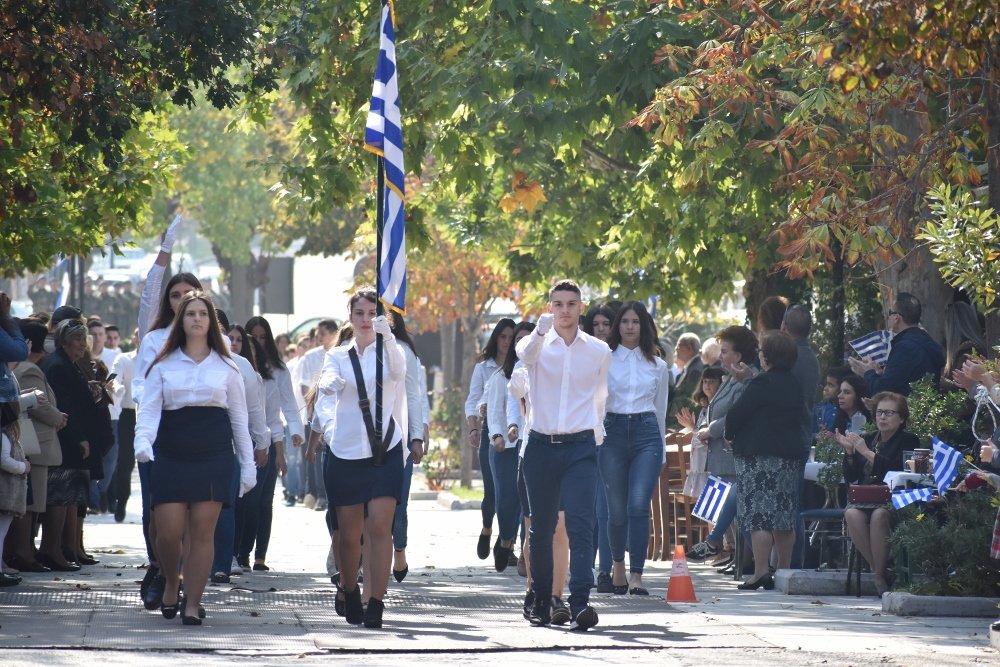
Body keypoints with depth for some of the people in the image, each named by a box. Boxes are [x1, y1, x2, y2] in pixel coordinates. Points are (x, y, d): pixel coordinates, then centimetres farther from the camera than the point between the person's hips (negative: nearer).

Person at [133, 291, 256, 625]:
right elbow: (148, 410, -2)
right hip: (171, 458, 0)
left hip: (214, 458, 0)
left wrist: (248, 465, 8)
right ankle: (171, 584, 24)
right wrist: (143, 442, -22)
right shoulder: (164, 367, 8)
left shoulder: (226, 367, 10)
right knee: (168, 532, -5)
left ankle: (192, 604, 0)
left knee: (202, 532, -4)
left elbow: (239, 419, 12)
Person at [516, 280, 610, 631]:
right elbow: (525, 354, -24)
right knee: (541, 528, 8)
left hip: (581, 447, 0)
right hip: (541, 445, 0)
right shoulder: (538, 344, 2)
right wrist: (540, 331, -45)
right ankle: (541, 600, 20)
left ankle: (579, 603, -23)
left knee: (581, 524, -14)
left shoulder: (599, 351, 7)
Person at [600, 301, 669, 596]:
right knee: (617, 509, 3)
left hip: (646, 433, 0)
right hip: (613, 431, 0)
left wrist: (661, 449, 20)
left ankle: (636, 576, -17)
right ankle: (618, 564, 28)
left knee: (638, 505, -14)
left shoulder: (658, 366, 13)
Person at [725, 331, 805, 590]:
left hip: (759, 455, -8)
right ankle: (784, 570, 14)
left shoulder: (762, 384, -13)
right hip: (790, 455, 8)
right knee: (784, 516, 11)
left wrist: (730, 435, 7)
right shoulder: (794, 386, 12)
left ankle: (761, 571, -15)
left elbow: (736, 414, -13)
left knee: (757, 514, -8)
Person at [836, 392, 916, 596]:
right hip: (864, 500, 4)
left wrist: (868, 453, -13)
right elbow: (850, 478, 15)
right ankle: (878, 568, -21)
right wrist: (849, 451, -1)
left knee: (879, 515, -37)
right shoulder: (867, 439, 18)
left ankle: (880, 575, -26)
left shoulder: (908, 441, 4)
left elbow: (898, 472, -14)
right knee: (852, 514, -30)